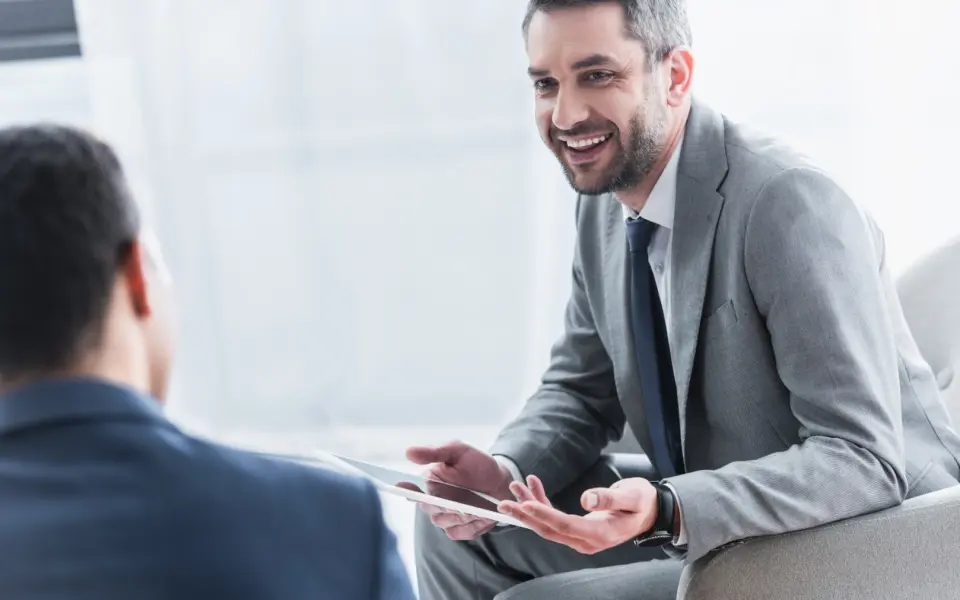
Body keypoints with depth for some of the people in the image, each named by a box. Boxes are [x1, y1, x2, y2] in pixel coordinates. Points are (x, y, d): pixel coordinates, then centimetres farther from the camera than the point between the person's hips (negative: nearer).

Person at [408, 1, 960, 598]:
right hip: (700, 528, 8)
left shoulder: (789, 206, -24)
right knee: (455, 525, 4)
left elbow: (863, 460, -27)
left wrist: (666, 510, -37)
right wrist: (505, 473, -10)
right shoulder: (605, 202, 1)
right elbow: (582, 390, 11)